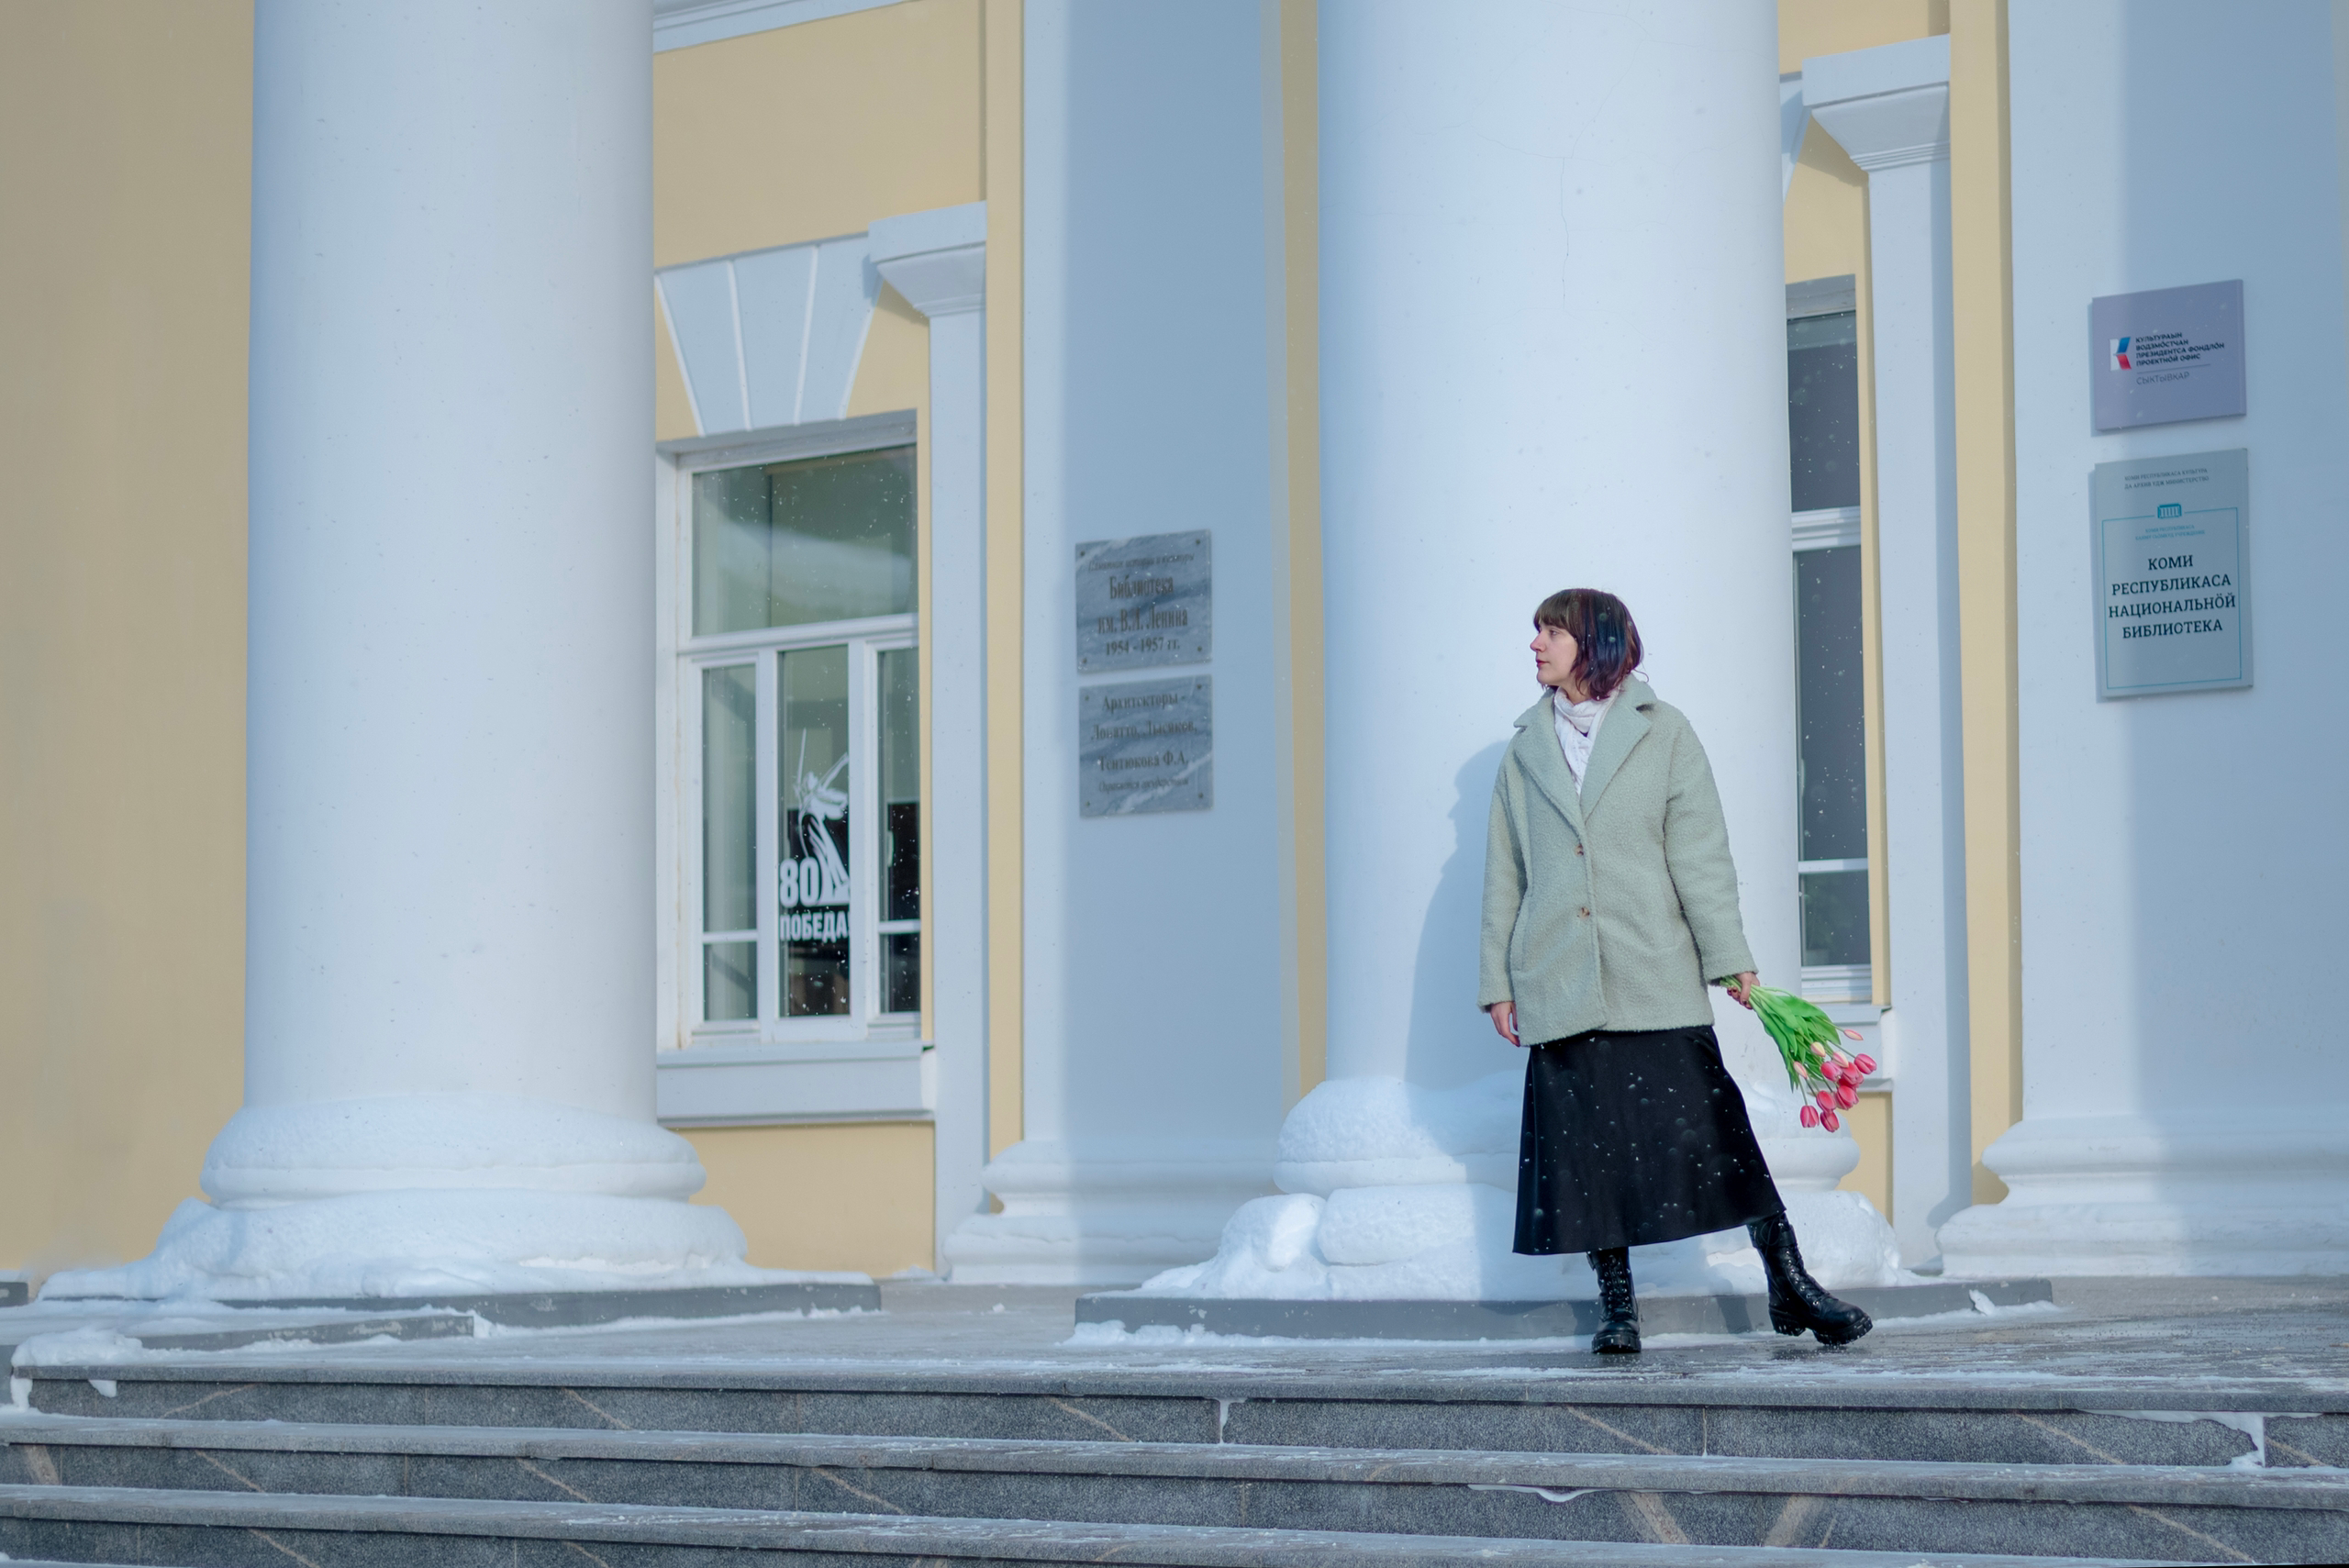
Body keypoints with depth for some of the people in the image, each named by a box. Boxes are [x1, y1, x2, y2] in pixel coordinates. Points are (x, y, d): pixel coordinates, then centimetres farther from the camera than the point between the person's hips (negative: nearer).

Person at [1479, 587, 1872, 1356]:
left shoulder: (1662, 733, 5)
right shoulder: (1525, 751, 13)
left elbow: (1700, 853, 0)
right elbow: (1504, 876, 14)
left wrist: (1729, 957, -7)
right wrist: (1498, 982, 9)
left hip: (1655, 977, -3)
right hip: (1559, 987, 3)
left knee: (1707, 1125, -6)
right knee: (1586, 1145, 1)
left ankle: (1791, 1285, 2)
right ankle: (1618, 1307, 9)